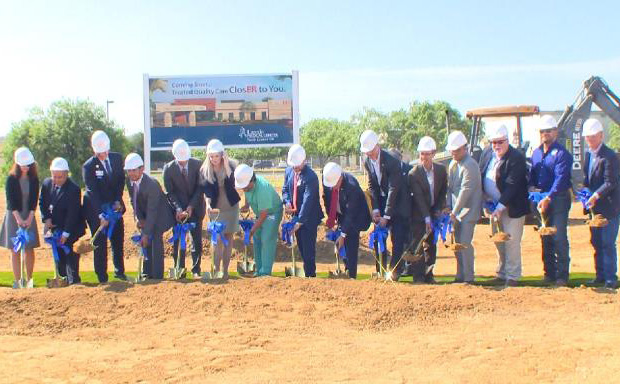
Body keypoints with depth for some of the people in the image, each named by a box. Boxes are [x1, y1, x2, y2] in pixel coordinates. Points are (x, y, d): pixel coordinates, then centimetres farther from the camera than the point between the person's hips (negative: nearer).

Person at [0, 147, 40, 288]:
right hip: (13, 216, -2)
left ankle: (29, 279, 11)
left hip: (29, 216, 2)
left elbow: (34, 200, -1)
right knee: (15, 250, 0)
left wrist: (29, 218, -11)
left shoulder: (34, 179, 1)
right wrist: (19, 219, -17)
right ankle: (17, 280, 4)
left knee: (29, 249, 3)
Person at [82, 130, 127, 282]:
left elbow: (121, 181, 5)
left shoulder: (117, 158, -1)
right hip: (96, 210, -4)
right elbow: (92, 192, -21)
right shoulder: (88, 166, -15)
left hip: (115, 206, 5)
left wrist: (118, 201, -8)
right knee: (100, 243, -2)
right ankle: (102, 278, 4)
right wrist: (101, 215, -29)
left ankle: (119, 271, 28)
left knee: (118, 240, 12)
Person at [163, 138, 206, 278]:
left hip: (195, 208, 1)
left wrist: (191, 207, -14)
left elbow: (200, 188, -5)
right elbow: (170, 192, -5)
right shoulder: (168, 168, -7)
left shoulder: (197, 164, -7)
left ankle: (196, 270, 10)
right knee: (178, 241, 0)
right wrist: (178, 209, -19)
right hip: (178, 210, 0)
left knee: (197, 240, 2)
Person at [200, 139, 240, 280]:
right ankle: (216, 270, -3)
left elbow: (234, 183, -20)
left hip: (231, 206, 1)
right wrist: (208, 203, -22)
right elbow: (206, 190, -5)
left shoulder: (231, 165, -8)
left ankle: (225, 270, 12)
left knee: (228, 237, 5)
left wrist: (226, 166, -27)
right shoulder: (205, 169, -6)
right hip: (215, 208, 0)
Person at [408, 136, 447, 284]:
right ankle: (418, 277, 0)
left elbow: (443, 191, 8)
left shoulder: (441, 169, -3)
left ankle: (429, 275, 18)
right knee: (417, 245, -5)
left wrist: (438, 209, -3)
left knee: (432, 245, 9)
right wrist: (427, 218, -24)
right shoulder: (413, 173, -17)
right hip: (419, 215, -4)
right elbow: (419, 198, -20)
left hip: (434, 212, 4)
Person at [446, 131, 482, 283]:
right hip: (456, 210, 8)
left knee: (465, 243, -11)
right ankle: (460, 276, 19)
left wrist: (454, 212, -19)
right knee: (458, 243, 11)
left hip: (468, 210, -8)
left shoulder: (470, 165, -16)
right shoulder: (452, 164, 11)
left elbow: (466, 190, -20)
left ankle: (468, 277, -4)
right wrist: (449, 206, 2)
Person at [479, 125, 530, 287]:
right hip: (493, 206, 7)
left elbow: (511, 185, -22)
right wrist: (485, 204, 4)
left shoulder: (517, 157, -17)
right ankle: (502, 274, 24)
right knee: (498, 242, 13)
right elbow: (481, 179, 10)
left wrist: (501, 206, -26)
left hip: (512, 207, -6)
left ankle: (512, 277, 6)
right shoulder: (486, 155, 5)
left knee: (511, 242, -3)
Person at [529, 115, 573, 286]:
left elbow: (560, 179, -19)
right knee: (546, 238, 10)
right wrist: (532, 186, 0)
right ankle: (549, 273, 19)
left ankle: (562, 275, -3)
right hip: (542, 199, 7)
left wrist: (548, 198, -26)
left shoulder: (562, 153, -10)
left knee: (559, 238, -9)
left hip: (559, 199, -7)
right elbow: (533, 174, 21)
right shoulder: (536, 153, 13)